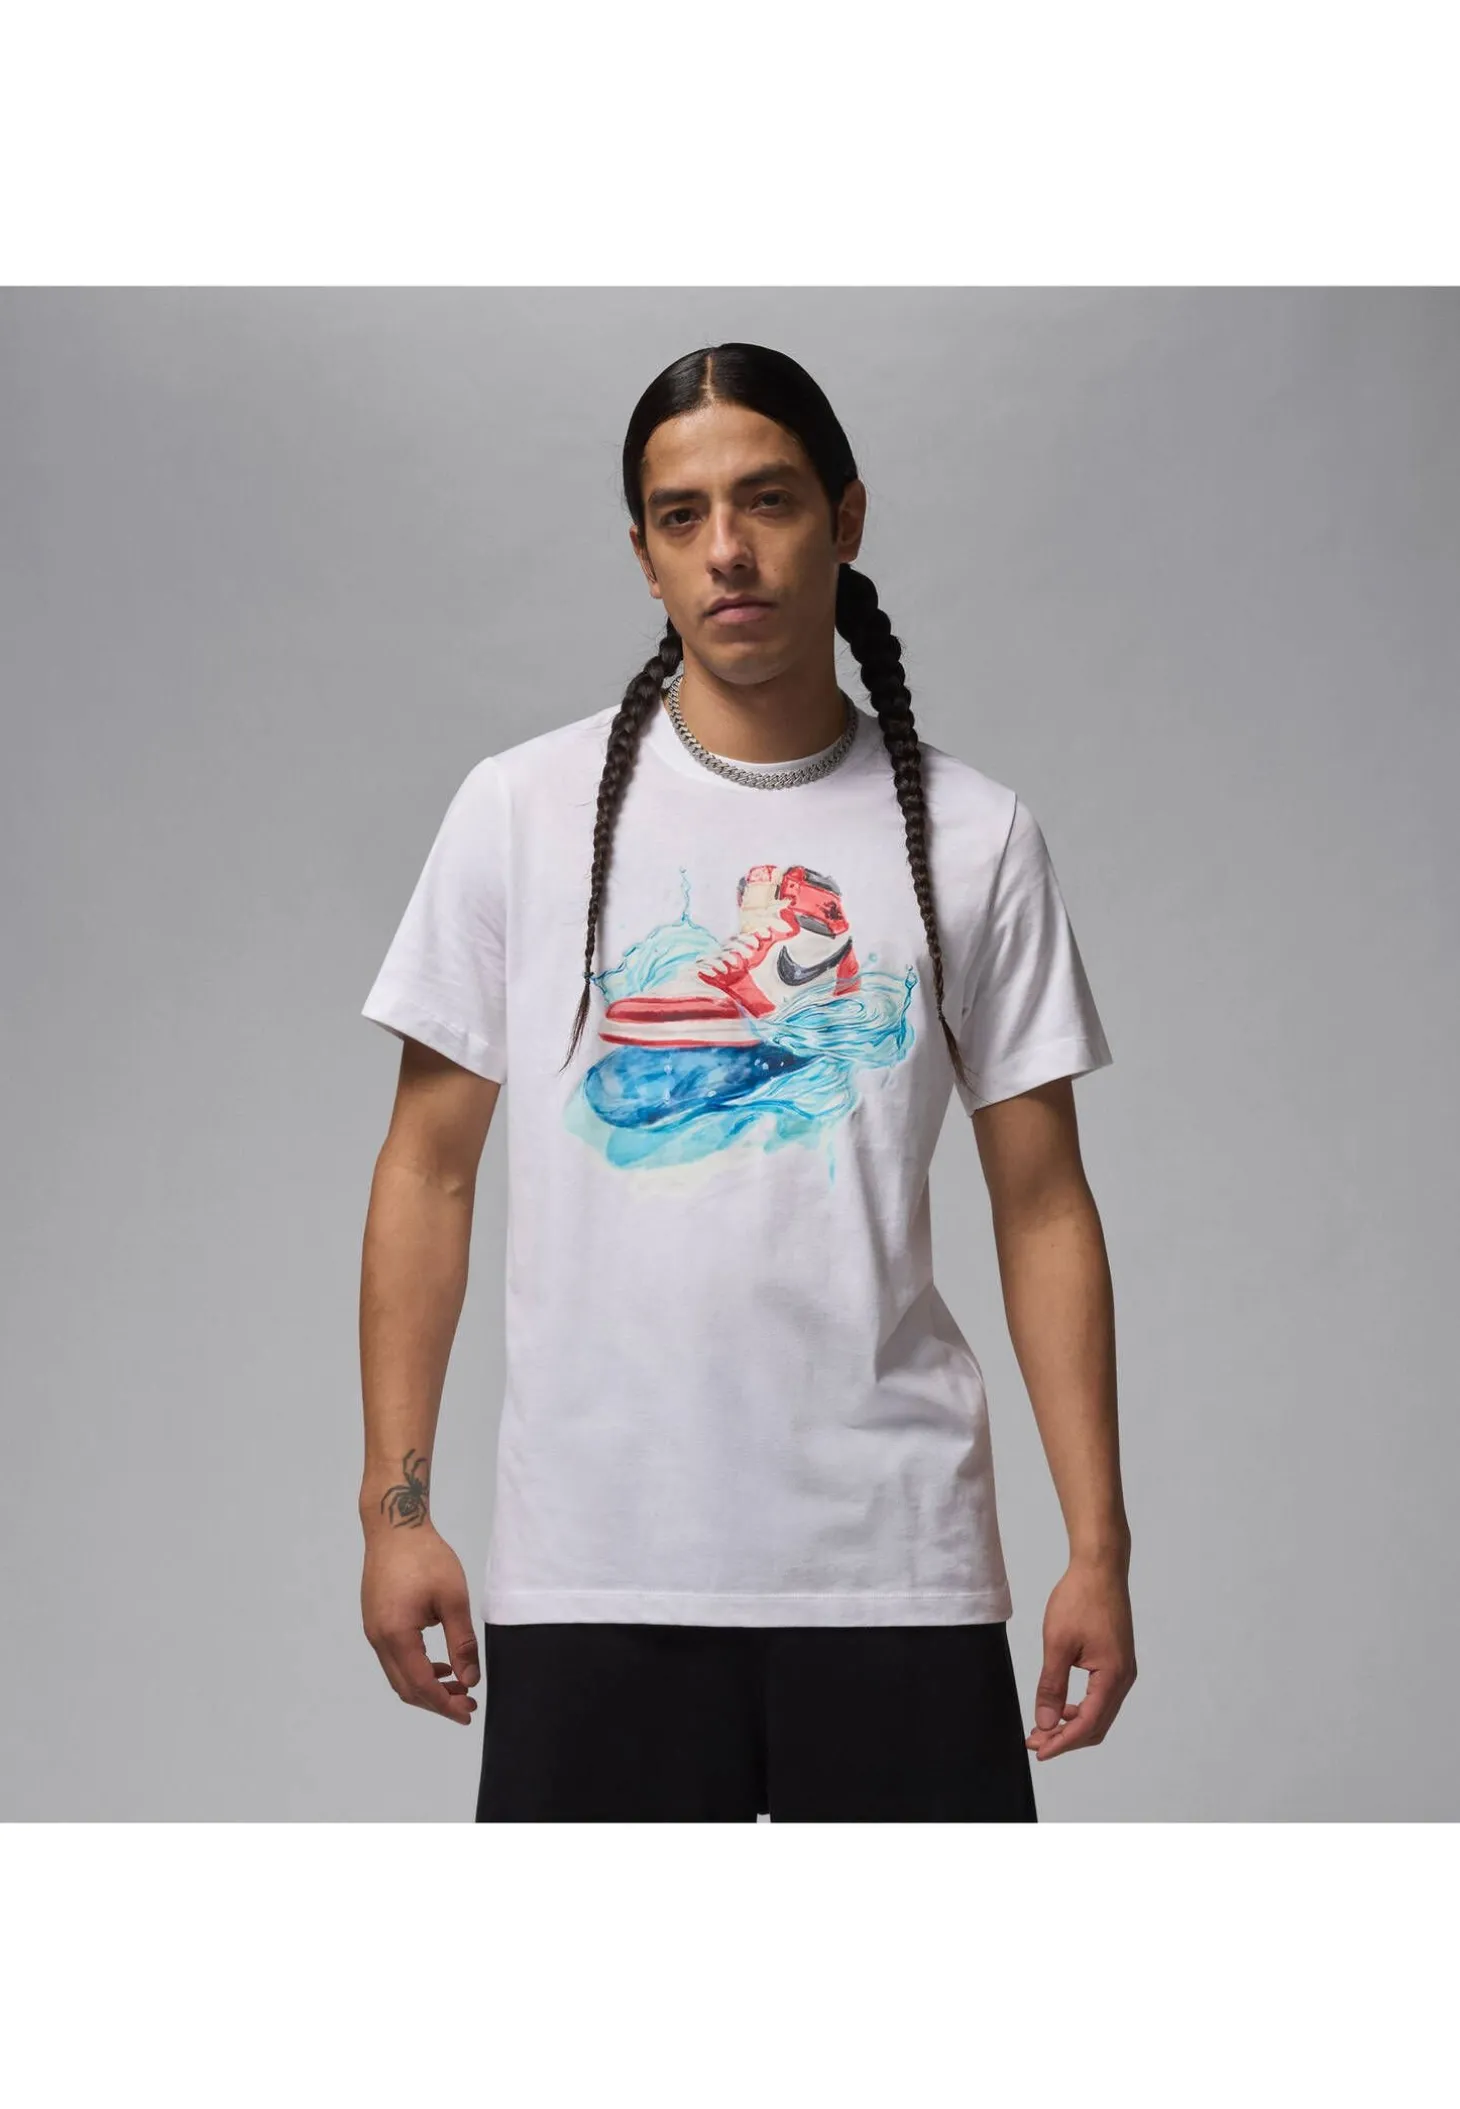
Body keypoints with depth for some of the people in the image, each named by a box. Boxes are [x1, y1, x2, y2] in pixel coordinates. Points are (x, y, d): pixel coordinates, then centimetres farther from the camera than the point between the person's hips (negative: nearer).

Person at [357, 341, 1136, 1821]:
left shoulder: (974, 837, 5)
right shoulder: (522, 809, 4)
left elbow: (1042, 1207, 6)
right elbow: (429, 1170, 6)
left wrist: (1098, 1544, 0)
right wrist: (394, 1505, 0)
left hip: (895, 1562, 1)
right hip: (591, 1569, 0)